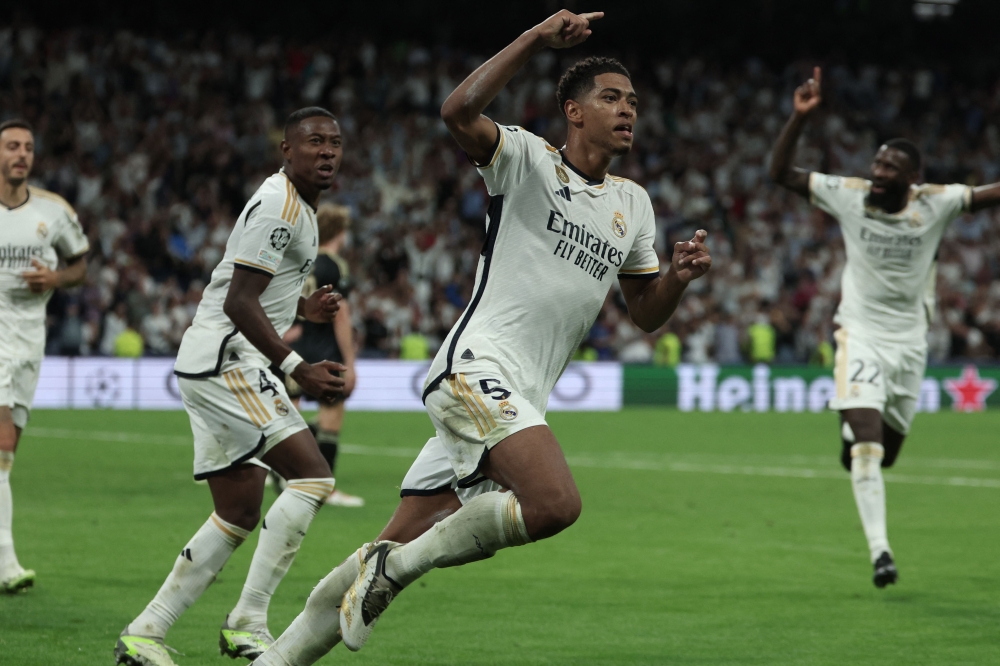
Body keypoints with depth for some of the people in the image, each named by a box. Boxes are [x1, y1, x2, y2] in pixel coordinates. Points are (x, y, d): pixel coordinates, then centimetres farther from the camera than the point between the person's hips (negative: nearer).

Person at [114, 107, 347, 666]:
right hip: (225, 360, -11)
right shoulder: (279, 207, -14)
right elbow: (239, 302, -20)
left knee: (239, 515, 12)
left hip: (221, 366, 11)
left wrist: (303, 308, 14)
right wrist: (298, 369, -22)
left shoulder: (298, 207, 19)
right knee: (313, 477, -16)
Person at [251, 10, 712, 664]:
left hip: (519, 400, 8)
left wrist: (679, 276, 3)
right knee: (555, 503, -29)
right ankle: (395, 567, -13)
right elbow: (459, 113, -21)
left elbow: (646, 313, 25)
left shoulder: (633, 205, 19)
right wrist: (538, 39, -22)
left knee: (403, 548, 4)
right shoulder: (528, 158, -2)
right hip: (476, 364, -8)